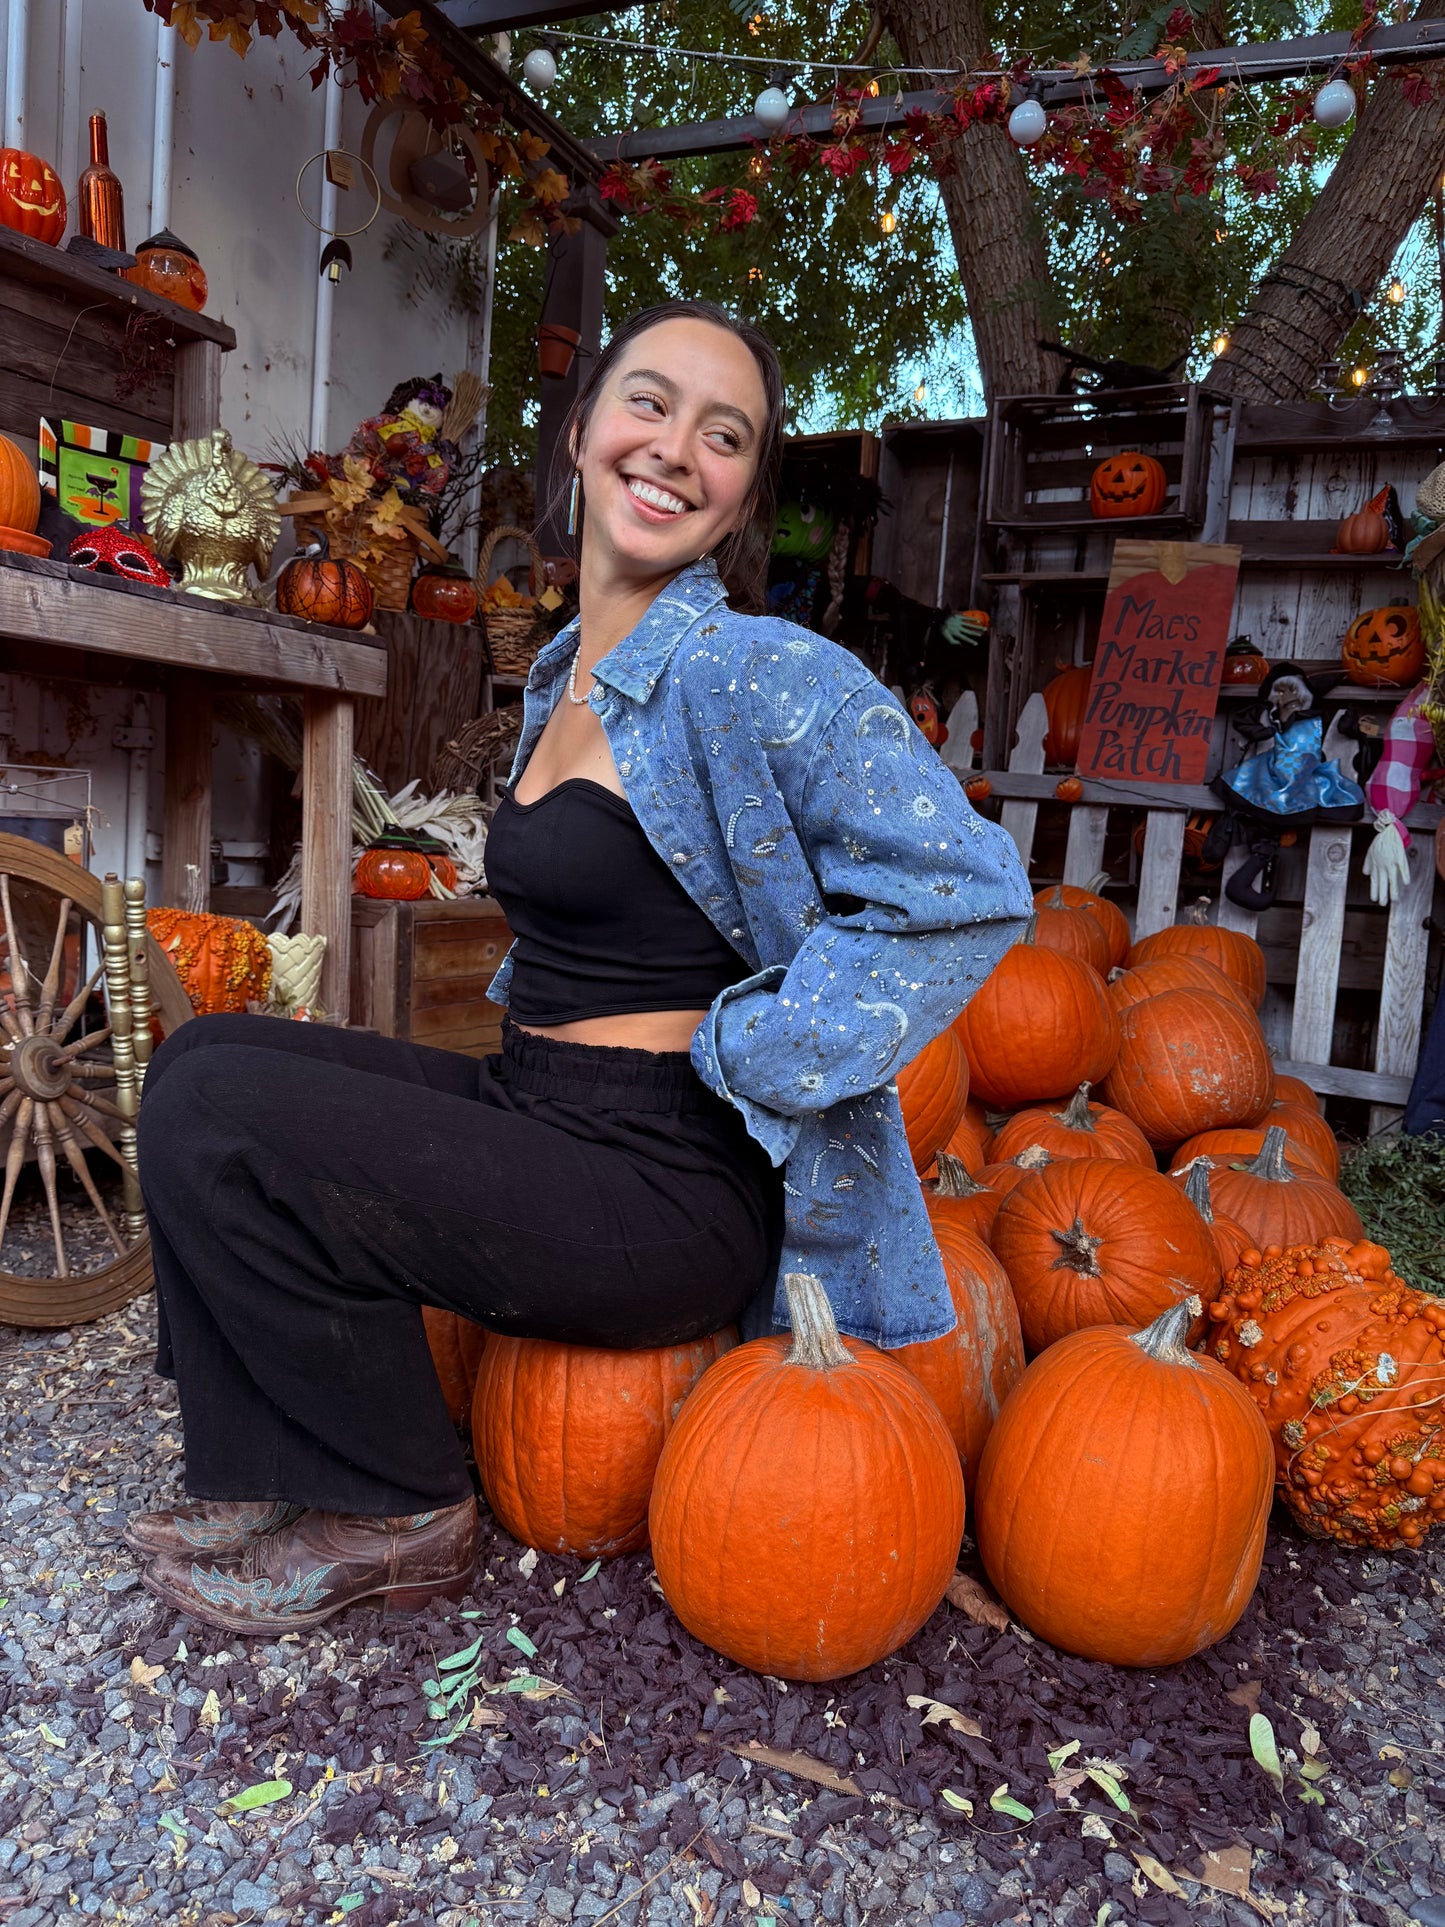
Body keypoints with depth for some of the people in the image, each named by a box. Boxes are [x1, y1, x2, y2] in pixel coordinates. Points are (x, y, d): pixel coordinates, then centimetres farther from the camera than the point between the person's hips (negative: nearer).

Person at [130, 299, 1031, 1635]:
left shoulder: (755, 672, -15)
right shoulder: (562, 678, 12)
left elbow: (965, 888, -23)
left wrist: (730, 1058, -19)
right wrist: (534, 1030, 11)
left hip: (666, 1187, -9)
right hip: (534, 1112, 9)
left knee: (216, 1121, -15)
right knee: (203, 1059, 7)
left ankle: (400, 1522, 5)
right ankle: (284, 1480, 13)